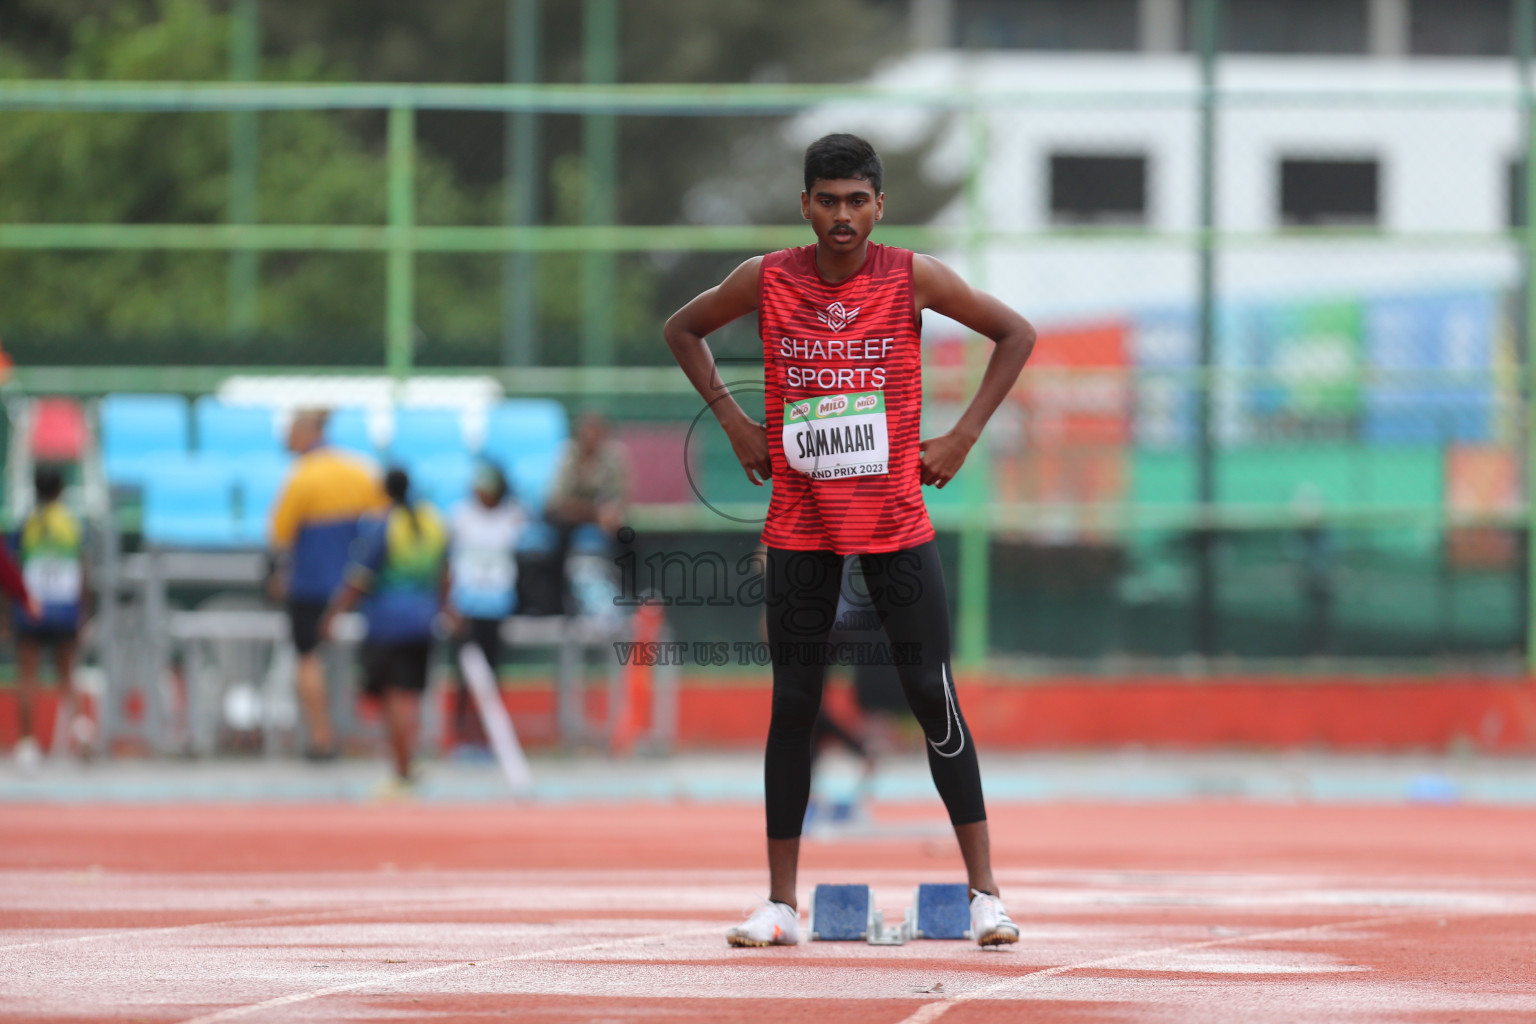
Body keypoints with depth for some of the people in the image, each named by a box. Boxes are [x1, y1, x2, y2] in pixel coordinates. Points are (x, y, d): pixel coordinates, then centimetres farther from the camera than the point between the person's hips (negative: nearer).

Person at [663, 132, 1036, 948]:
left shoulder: (913, 278, -6)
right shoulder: (766, 281, -3)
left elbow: (1015, 334, 5)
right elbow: (683, 330, 14)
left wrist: (963, 437, -2)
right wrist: (733, 422, 4)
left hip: (894, 519, -1)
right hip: (799, 526, 1)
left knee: (933, 696, -5)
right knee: (792, 705, 3)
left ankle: (984, 890, -1)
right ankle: (781, 903, 9)